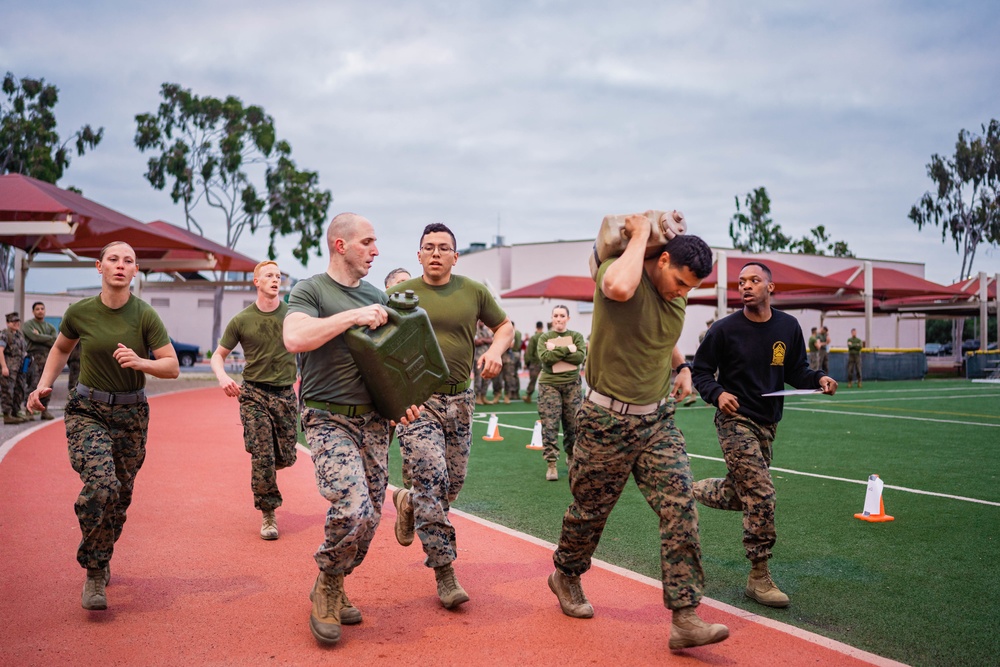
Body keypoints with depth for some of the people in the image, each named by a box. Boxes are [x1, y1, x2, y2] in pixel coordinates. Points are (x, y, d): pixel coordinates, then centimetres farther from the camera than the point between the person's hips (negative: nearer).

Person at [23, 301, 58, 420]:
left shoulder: (50, 327, 17)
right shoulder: (27, 325, 6)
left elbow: (56, 343, 2)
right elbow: (34, 337, -11)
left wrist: (40, 337, -5)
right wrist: (49, 338, -2)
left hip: (48, 358, 4)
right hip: (35, 358, -4)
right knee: (34, 385, -11)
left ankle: (45, 410, 10)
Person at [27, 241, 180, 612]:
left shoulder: (145, 315, -9)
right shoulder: (80, 312, -5)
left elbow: (172, 368, -8)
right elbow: (61, 348, 16)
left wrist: (140, 362, -26)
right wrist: (44, 385, 3)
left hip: (131, 414, 1)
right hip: (87, 410, -1)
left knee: (120, 496, 10)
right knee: (100, 483, -23)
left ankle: (102, 560, 36)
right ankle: (95, 571, -5)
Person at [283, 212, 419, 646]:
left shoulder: (377, 296, 15)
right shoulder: (310, 291, -4)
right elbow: (294, 338, -24)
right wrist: (353, 316, -22)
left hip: (373, 419, 6)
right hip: (329, 419, -6)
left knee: (369, 517, 6)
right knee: (353, 510, -21)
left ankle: (334, 590, 28)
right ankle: (327, 586, 6)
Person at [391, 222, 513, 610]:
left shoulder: (474, 292, 5)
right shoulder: (402, 294, 0)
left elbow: (505, 325, 18)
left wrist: (496, 349, -3)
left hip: (459, 399, 4)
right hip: (417, 399, -3)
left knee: (453, 485, 10)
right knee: (432, 480, -13)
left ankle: (407, 503, 43)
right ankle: (444, 571, -3)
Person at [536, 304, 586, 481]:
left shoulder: (576, 336, 7)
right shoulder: (544, 338, 4)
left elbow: (580, 356, -10)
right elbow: (545, 357, -14)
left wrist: (556, 351, -12)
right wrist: (567, 349, -15)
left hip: (572, 384, 1)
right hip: (549, 384, -1)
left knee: (573, 424, 7)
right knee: (549, 425, -6)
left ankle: (571, 457, 29)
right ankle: (551, 464, -3)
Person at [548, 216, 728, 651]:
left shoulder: (677, 298, 5)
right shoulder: (618, 271, -16)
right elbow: (619, 288, -43)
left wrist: (682, 365, 11)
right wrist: (641, 233, -28)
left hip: (657, 420, 5)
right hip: (608, 421, -5)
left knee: (680, 509, -8)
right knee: (590, 510, 11)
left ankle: (685, 618, -2)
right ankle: (565, 576, 41)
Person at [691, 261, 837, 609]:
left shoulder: (788, 327, 4)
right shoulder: (725, 329, -9)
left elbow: (795, 371, 11)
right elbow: (701, 371, -3)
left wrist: (818, 378, -9)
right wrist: (717, 394, -21)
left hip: (766, 424, 6)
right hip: (736, 420, -6)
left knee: (737, 497, 15)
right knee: (761, 496, -14)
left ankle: (691, 491, 46)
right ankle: (759, 579, -1)